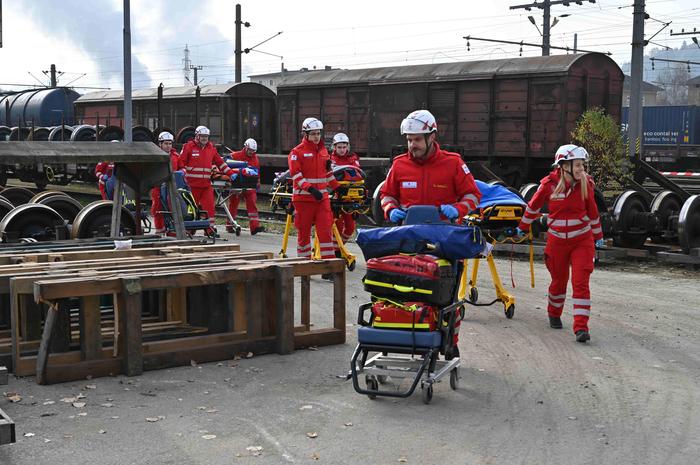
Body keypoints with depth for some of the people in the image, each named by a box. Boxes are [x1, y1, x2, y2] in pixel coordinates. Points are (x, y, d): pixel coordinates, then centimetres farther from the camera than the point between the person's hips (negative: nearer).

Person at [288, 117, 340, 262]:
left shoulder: (323, 151, 15)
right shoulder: (297, 152, -4)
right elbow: (296, 175, -13)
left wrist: (337, 187, 19)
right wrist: (310, 189, -24)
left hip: (322, 197, 4)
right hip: (303, 197, -4)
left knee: (325, 229, -4)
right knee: (304, 231, 4)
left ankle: (329, 260, -3)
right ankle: (304, 259, 16)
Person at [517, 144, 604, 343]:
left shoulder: (585, 184, -5)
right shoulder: (549, 184, -11)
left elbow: (592, 211, 9)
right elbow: (534, 206, 6)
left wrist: (598, 235, 17)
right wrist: (523, 227, 17)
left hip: (582, 240, 0)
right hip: (557, 241, 0)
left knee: (581, 282, -10)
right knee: (559, 281, 14)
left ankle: (581, 327, -11)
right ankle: (554, 314, 42)